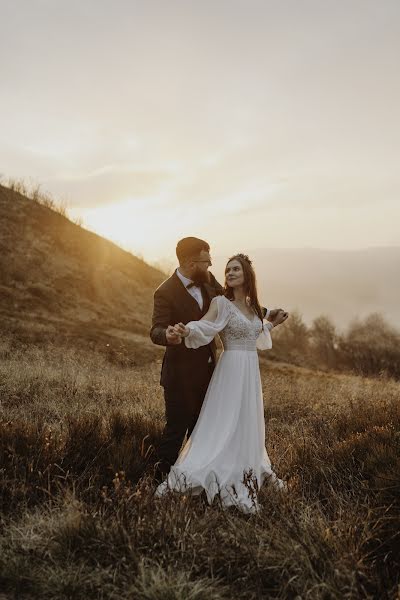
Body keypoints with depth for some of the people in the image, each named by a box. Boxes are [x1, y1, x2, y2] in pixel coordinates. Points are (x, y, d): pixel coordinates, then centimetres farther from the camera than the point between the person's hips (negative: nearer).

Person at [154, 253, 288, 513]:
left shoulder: (252, 306, 12)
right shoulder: (222, 303, -9)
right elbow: (204, 327, -26)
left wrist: (273, 323, 24)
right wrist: (186, 330, -45)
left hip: (251, 371, 7)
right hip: (232, 369, -7)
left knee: (247, 424, 16)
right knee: (223, 425, -8)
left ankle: (248, 471, 31)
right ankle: (191, 473, -2)